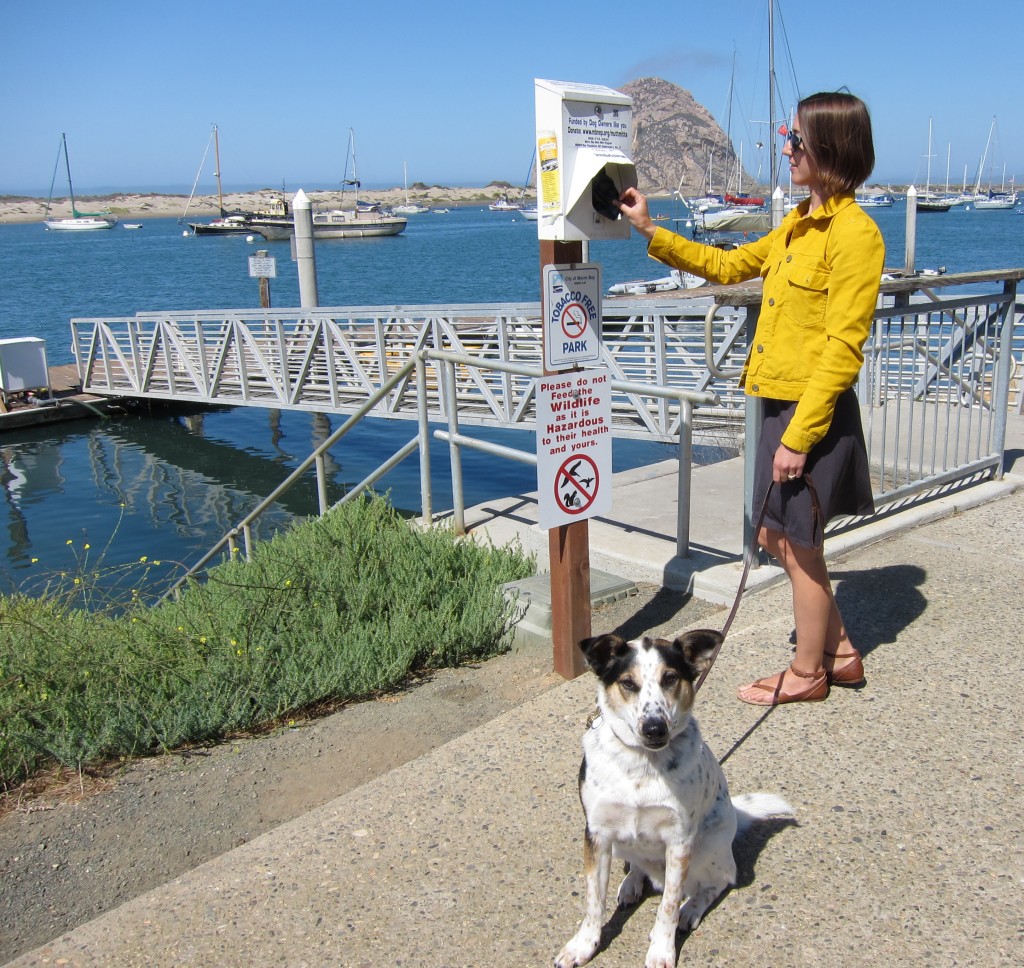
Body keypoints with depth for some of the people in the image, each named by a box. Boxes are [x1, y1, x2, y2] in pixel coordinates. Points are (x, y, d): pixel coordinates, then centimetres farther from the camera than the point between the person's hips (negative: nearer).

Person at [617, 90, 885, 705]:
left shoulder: (853, 234, -17)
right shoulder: (799, 224, 12)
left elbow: (842, 351, -20)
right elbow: (729, 265, 20)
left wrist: (799, 435, -21)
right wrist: (651, 232, 16)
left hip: (813, 412, -9)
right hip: (782, 404, 9)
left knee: (799, 546, 5)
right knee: (779, 537, 18)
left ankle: (808, 674, 26)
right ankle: (840, 653, 34)